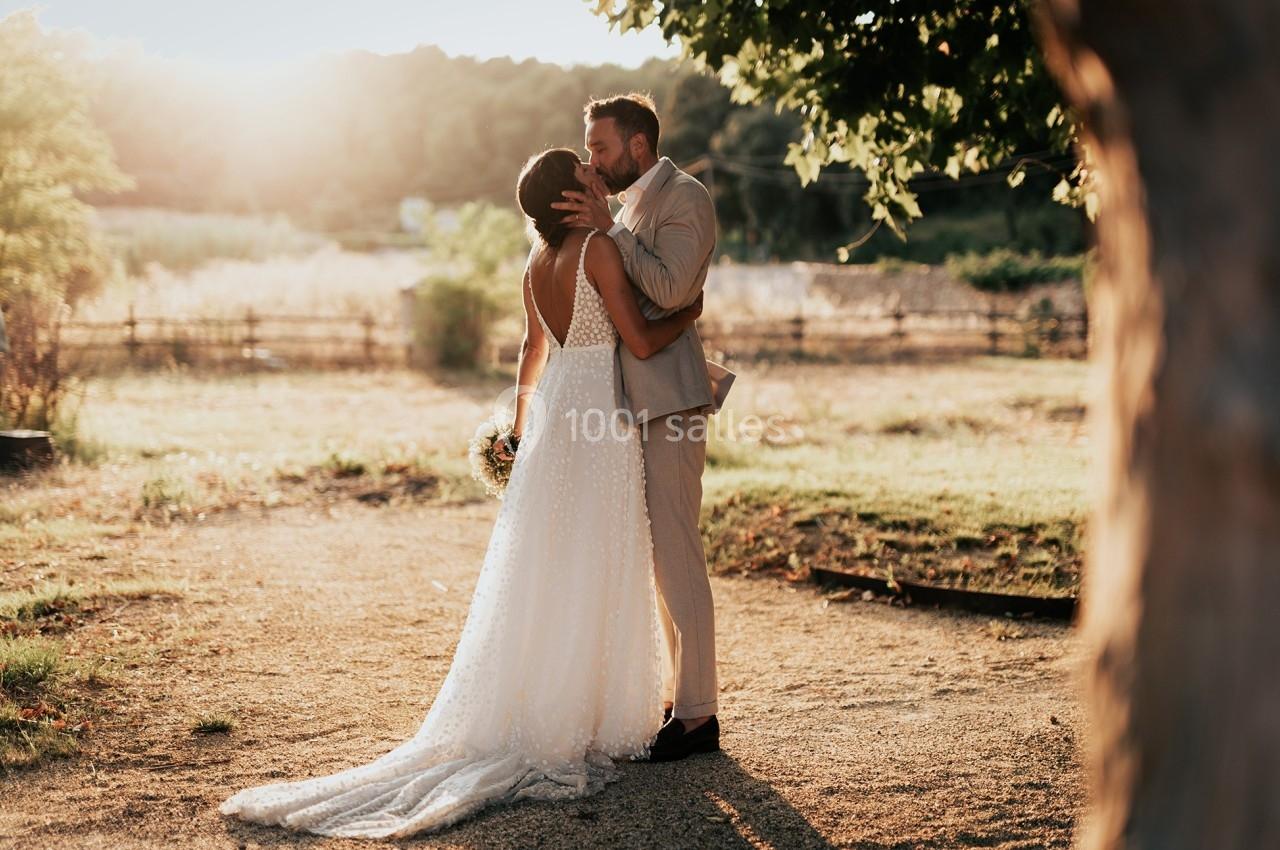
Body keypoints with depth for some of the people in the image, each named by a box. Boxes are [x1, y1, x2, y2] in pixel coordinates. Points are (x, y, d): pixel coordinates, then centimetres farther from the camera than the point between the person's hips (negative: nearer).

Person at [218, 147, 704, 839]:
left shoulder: (539, 258, 9)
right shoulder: (598, 248, -15)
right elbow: (641, 342, -16)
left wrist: (521, 424, 33)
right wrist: (690, 313, 4)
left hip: (552, 417, 7)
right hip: (601, 424, -7)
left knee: (538, 576, 11)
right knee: (593, 577, 0)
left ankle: (522, 721, 19)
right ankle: (584, 726, 7)